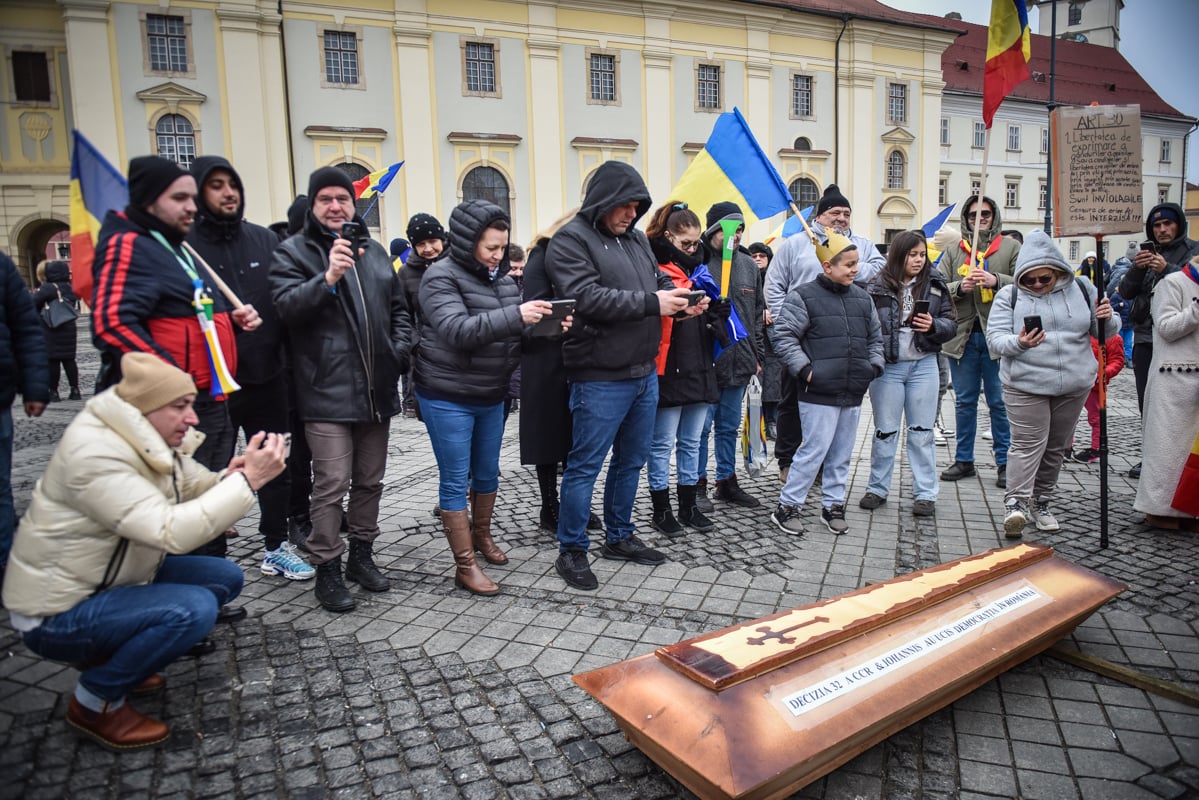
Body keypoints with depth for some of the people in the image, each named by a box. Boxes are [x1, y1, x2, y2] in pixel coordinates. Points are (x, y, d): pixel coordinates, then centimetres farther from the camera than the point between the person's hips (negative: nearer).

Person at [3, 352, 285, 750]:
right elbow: (171, 532, -37)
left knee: (225, 577, 2)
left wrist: (230, 476, -22)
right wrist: (248, 480, -37)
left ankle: (110, 655, 14)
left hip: (115, 579, 9)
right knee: (194, 609, -28)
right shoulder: (94, 453, -30)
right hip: (58, 613, -9)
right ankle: (94, 702, -3)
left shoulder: (152, 438, -2)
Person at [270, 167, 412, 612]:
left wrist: (399, 351, 7)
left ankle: (361, 554, 30)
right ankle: (327, 568, 11)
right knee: (331, 485, -5)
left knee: (370, 481, 14)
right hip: (327, 392, -5)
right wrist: (327, 278, -28)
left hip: (376, 390, 6)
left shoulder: (374, 252, 15)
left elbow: (398, 308, 21)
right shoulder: (292, 252, 0)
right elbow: (286, 306, -15)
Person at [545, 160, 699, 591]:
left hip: (644, 373, 8)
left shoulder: (635, 236, 14)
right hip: (601, 378, -8)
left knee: (631, 460, 18)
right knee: (585, 466, 1)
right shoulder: (571, 240, -10)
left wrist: (678, 298, -2)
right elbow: (587, 297, -22)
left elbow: (657, 279, 21)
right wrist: (651, 303, -22)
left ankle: (619, 537, 34)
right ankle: (571, 551, 15)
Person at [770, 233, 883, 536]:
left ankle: (833, 505, 26)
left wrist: (874, 365, 9)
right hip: (819, 393, -7)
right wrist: (804, 369, -15)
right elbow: (784, 337, -8)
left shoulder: (862, 298, 14)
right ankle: (786, 507, 5)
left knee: (842, 454, 13)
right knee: (814, 451, -7)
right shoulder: (803, 296, -6)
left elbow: (875, 337, 24)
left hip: (853, 395, 7)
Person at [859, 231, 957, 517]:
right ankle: (878, 489, 22)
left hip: (923, 366, 2)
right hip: (887, 367, -1)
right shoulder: (877, 286, -4)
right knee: (885, 431, 9)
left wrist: (933, 326, -15)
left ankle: (925, 494, 16)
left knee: (922, 431, 8)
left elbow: (951, 324, 6)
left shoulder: (935, 284, 4)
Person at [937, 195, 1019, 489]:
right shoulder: (953, 252, 12)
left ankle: (1004, 463, 14)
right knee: (964, 401, 10)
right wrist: (960, 287, -15)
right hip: (962, 335, 3)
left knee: (1000, 402, 3)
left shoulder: (1011, 247, 6)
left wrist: (995, 280, -19)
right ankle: (964, 460, 21)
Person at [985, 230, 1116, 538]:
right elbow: (994, 338, -9)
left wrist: (1107, 319, -11)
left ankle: (1040, 501, 24)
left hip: (1073, 385, 4)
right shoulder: (1009, 296, -4)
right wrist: (1018, 343, -29)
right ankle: (1016, 502, -12)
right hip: (1025, 385, -4)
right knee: (1028, 443, -10)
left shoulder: (1081, 289, 5)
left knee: (1056, 446, 12)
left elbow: (1104, 333, 12)